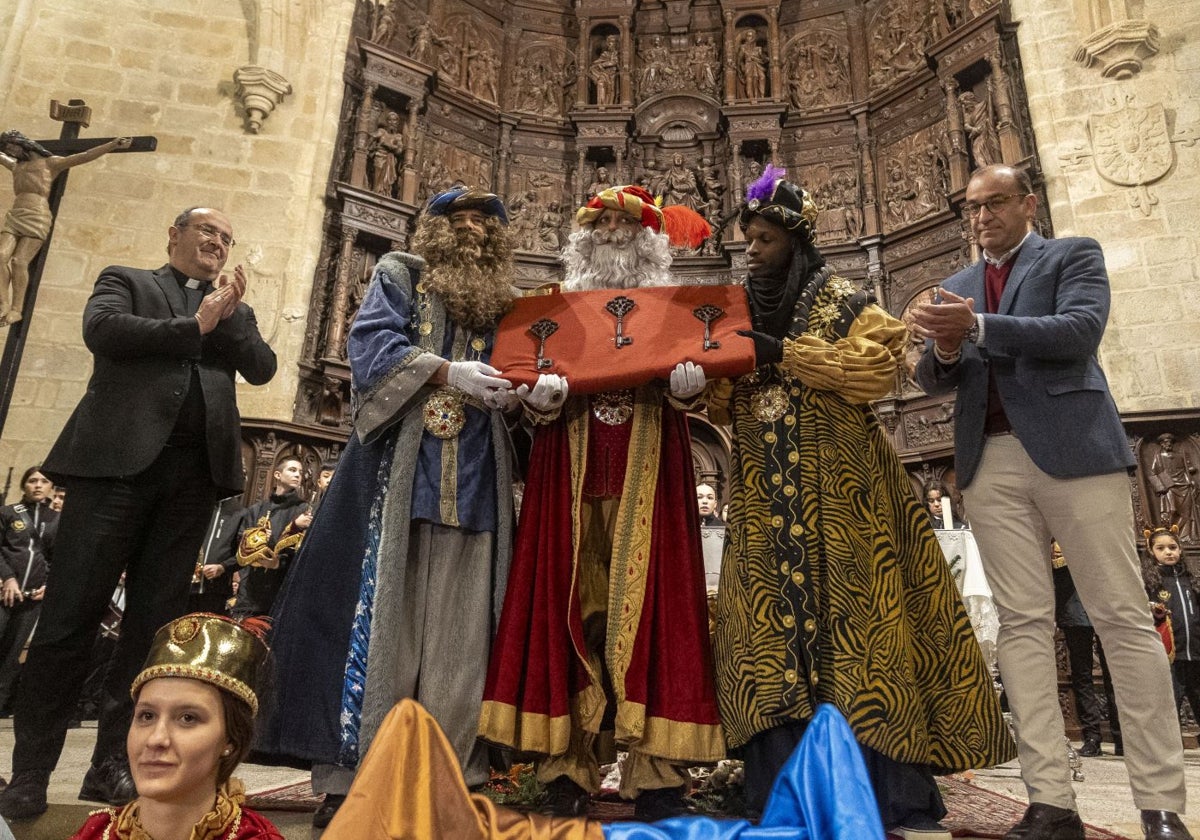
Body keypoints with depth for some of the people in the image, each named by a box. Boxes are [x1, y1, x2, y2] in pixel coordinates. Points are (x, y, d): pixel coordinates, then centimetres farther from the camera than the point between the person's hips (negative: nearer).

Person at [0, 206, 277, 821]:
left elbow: (263, 368, 10)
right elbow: (100, 329, -5)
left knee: (153, 621, 3)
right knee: (71, 613, -3)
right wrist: (194, 326, -4)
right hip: (119, 457, -3)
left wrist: (229, 314, -2)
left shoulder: (233, 310, 24)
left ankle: (112, 763, 10)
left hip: (194, 470, 3)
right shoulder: (126, 281, 15)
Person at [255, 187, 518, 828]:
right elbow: (371, 343, -3)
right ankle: (352, 777, 2)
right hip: (400, 469, -3)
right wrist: (447, 371, -15)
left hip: (474, 481, 4)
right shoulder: (399, 276, 12)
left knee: (459, 627, 1)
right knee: (380, 614, -5)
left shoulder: (503, 301, 22)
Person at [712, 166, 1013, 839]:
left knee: (849, 614, -7)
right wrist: (715, 378, -4)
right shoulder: (746, 315, 19)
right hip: (768, 494, 5)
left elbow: (875, 365, -11)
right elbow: (727, 406, 17)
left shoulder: (841, 299, 6)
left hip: (836, 485, -4)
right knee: (772, 625, -3)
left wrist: (786, 355, -14)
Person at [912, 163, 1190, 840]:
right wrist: (944, 351, -9)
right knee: (1024, 623, -1)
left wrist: (979, 328, -16)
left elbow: (1081, 331, -8)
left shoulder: (1074, 255, 11)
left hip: (1073, 449, -3)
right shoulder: (958, 287, 21)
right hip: (992, 463, 4)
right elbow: (935, 381, 13)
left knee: (1123, 617, -2)